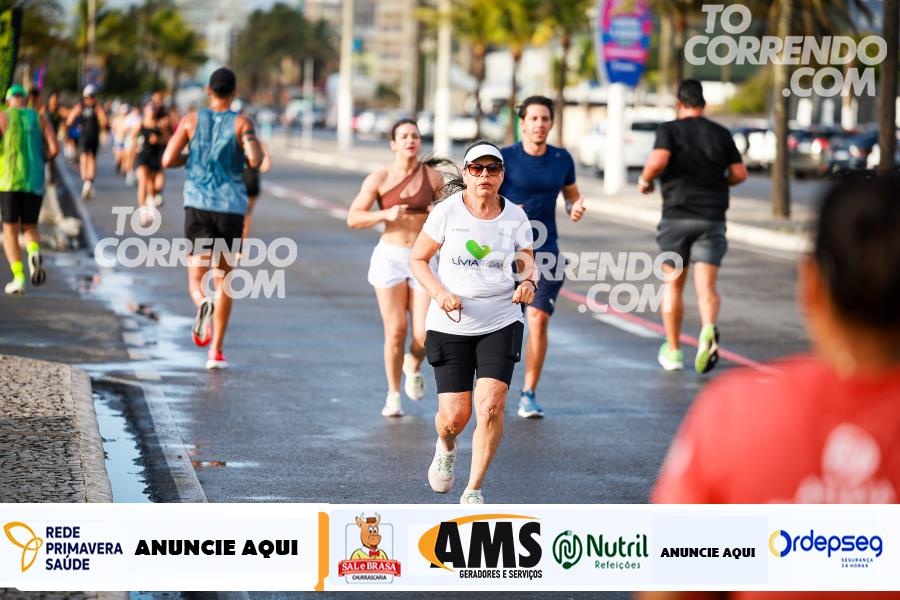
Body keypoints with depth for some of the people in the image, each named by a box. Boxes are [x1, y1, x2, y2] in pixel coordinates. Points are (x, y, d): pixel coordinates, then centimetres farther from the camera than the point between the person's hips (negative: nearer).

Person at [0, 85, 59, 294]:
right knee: (30, 228, 16)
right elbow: (53, 149, -2)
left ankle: (19, 278, -8)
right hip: (35, 181, 2)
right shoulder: (41, 119, 9)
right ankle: (34, 253, -20)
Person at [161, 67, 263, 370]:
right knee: (223, 279, 12)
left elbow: (168, 160, -3)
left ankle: (202, 304, -32)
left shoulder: (192, 120, 3)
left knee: (196, 276, 5)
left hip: (198, 205, 0)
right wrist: (255, 154, 7)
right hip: (231, 208, 0)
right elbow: (255, 159, -16)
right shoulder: (242, 123, -1)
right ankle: (216, 351, 10)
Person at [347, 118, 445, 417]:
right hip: (389, 258, -1)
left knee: (424, 336, -7)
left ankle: (413, 366, 30)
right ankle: (393, 396, 16)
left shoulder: (434, 177, 0)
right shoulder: (379, 178, -4)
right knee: (396, 332, -4)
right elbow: (353, 218, -3)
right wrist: (385, 214, -18)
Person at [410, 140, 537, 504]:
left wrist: (528, 284, -14)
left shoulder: (515, 217, 2)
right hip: (450, 324, -1)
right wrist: (439, 293, -14)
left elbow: (528, 265, 10)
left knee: (490, 405, -16)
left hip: (501, 323, 1)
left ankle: (473, 491, -2)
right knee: (455, 415, -3)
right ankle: (446, 448, 36)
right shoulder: (446, 211, -4)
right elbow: (417, 259, 2)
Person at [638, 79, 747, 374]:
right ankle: (708, 330, -36)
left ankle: (673, 350, 19)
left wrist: (645, 179, -2)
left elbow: (658, 160, -21)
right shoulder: (721, 134, 7)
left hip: (677, 218, -1)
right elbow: (740, 173, 5)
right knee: (706, 286, -6)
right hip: (713, 219, 1)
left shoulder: (669, 130, -2)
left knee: (673, 286, 13)